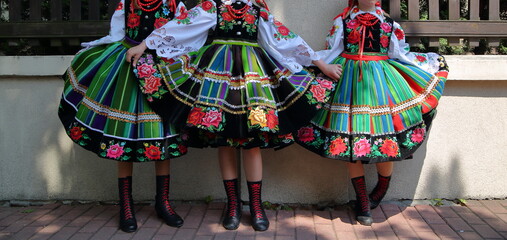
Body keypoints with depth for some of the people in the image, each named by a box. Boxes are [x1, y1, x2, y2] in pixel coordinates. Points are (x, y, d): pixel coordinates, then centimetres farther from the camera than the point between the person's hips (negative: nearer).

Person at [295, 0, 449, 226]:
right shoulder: (342, 20, 10)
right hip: (349, 79, -1)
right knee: (348, 139, -3)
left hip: (381, 80, 1)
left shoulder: (389, 23, 13)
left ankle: (381, 190, 22)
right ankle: (362, 200, 9)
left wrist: (432, 62, 18)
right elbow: (331, 52, 7)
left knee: (385, 136, -5)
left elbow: (402, 54, 16)